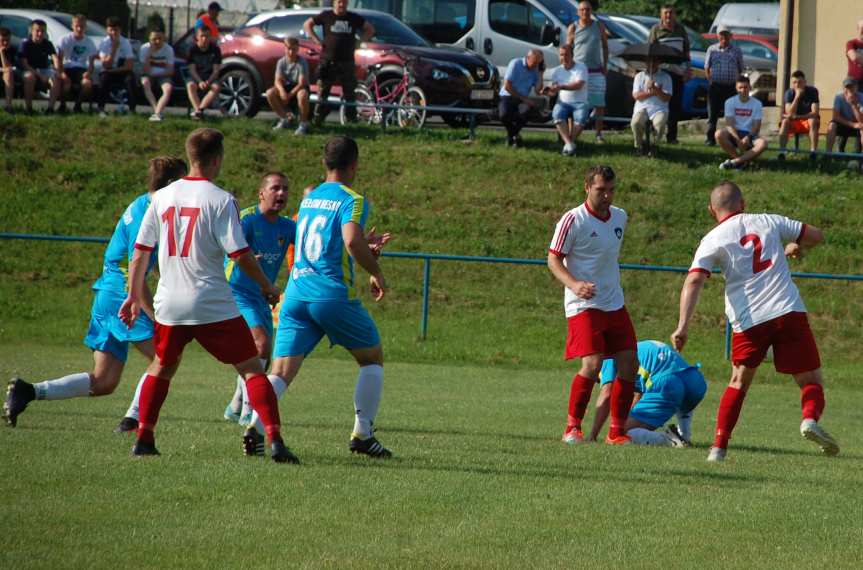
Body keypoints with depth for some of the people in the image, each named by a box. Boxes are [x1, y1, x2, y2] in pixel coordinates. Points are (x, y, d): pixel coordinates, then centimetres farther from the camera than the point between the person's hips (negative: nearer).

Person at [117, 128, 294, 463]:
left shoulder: (162, 198, 6)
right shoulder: (220, 200, -9)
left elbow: (140, 252, 9)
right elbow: (240, 253, -12)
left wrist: (135, 296, 19)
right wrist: (267, 286, 3)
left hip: (169, 305, 4)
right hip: (213, 306, -4)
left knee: (162, 367, 26)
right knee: (251, 368, 1)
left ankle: (144, 438, 20)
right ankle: (274, 440, -11)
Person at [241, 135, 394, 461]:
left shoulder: (309, 199, 19)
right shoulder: (352, 200, -4)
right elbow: (352, 241, -22)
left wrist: (366, 248, 35)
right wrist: (375, 272, -7)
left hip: (296, 295, 5)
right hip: (334, 295, -5)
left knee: (281, 372, 0)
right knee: (372, 359, 15)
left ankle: (255, 425, -25)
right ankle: (362, 434, 10)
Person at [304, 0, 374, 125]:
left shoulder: (354, 18, 9)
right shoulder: (326, 16, 3)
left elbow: (370, 29, 19)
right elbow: (307, 24, 8)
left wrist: (360, 40, 5)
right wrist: (317, 40, -1)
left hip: (347, 62, 2)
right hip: (328, 62, -2)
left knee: (349, 94, 6)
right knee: (322, 92, -2)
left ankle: (352, 120, 13)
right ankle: (317, 119, 2)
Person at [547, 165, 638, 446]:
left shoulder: (620, 217, 10)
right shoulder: (573, 220, -10)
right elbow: (554, 259, -10)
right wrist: (574, 284, -26)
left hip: (615, 304, 7)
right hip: (583, 305, -7)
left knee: (629, 364, 1)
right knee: (592, 364, -18)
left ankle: (617, 431, 11)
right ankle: (573, 428, -4)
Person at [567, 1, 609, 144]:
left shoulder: (599, 27, 6)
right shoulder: (573, 28, 3)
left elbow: (605, 46, 12)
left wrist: (605, 65, 4)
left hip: (596, 72, 1)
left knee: (599, 104, 1)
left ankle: (599, 134, 9)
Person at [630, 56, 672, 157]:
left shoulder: (665, 77, 10)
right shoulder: (639, 76, 15)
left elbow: (667, 98, -1)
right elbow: (636, 95, 1)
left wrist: (656, 90, -17)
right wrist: (652, 92, -9)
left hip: (659, 109, -1)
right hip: (642, 107, 1)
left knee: (660, 124, -36)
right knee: (636, 123, -33)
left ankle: (653, 144, -9)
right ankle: (639, 146, -7)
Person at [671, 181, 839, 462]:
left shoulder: (713, 240, 7)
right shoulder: (769, 222, 13)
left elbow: (693, 281, -7)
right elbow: (816, 235, 21)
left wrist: (683, 326, -12)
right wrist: (795, 247, 42)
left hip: (748, 320, 0)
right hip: (790, 312, 0)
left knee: (739, 382, 21)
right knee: (811, 381, 6)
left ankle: (719, 447, 14)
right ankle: (810, 418, -25)